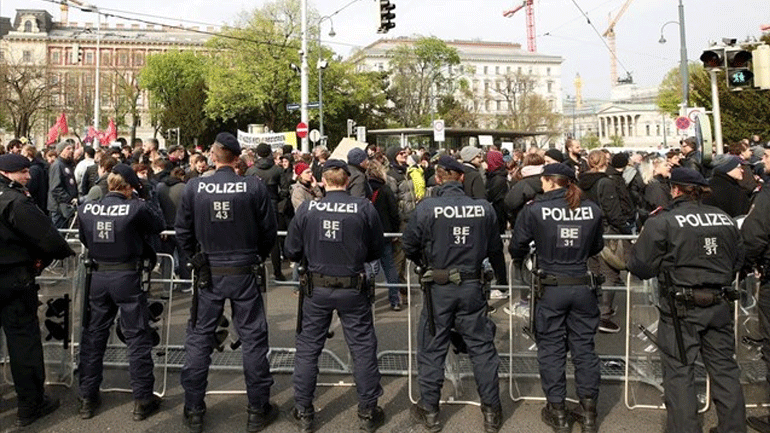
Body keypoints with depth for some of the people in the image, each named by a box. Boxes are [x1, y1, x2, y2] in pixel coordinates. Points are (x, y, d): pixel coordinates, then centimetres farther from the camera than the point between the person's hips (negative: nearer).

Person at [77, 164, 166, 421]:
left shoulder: (86, 208, -2)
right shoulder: (136, 207, -15)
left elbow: (84, 240, 12)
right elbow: (159, 225, 1)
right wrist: (144, 197, 5)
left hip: (97, 277, 4)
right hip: (127, 277, -4)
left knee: (93, 336, 15)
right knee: (137, 337, 7)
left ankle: (87, 399, 25)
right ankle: (142, 400, 13)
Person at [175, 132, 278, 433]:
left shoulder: (194, 188, -5)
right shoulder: (254, 187, -10)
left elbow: (182, 232, 3)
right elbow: (269, 231, -3)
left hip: (208, 273, 1)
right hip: (244, 273, -1)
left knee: (199, 339, 13)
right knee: (253, 340, 9)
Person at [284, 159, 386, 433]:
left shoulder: (306, 209, -7)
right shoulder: (365, 208, -9)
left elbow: (292, 252, 0)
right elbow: (377, 251, 0)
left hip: (316, 289, 1)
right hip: (353, 289, -1)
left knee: (308, 349, 14)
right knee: (363, 349, 11)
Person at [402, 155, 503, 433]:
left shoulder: (426, 208, -13)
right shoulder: (484, 208, -6)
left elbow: (409, 247, -5)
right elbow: (495, 248, 4)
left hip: (439, 288, -1)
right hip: (472, 287, 2)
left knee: (432, 348, 12)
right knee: (482, 346, 13)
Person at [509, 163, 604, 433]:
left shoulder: (534, 210, -10)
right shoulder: (592, 210, -1)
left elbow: (516, 248, -1)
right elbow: (596, 247, 13)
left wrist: (520, 258, 22)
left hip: (551, 288, -3)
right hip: (583, 287, 3)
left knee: (551, 349, 10)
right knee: (584, 347, 14)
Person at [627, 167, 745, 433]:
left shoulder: (662, 222, -12)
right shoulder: (725, 219, 5)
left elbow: (640, 266, -11)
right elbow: (738, 260, 16)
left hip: (681, 307, -5)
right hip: (720, 305, 5)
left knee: (679, 372, 3)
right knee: (725, 368, 17)